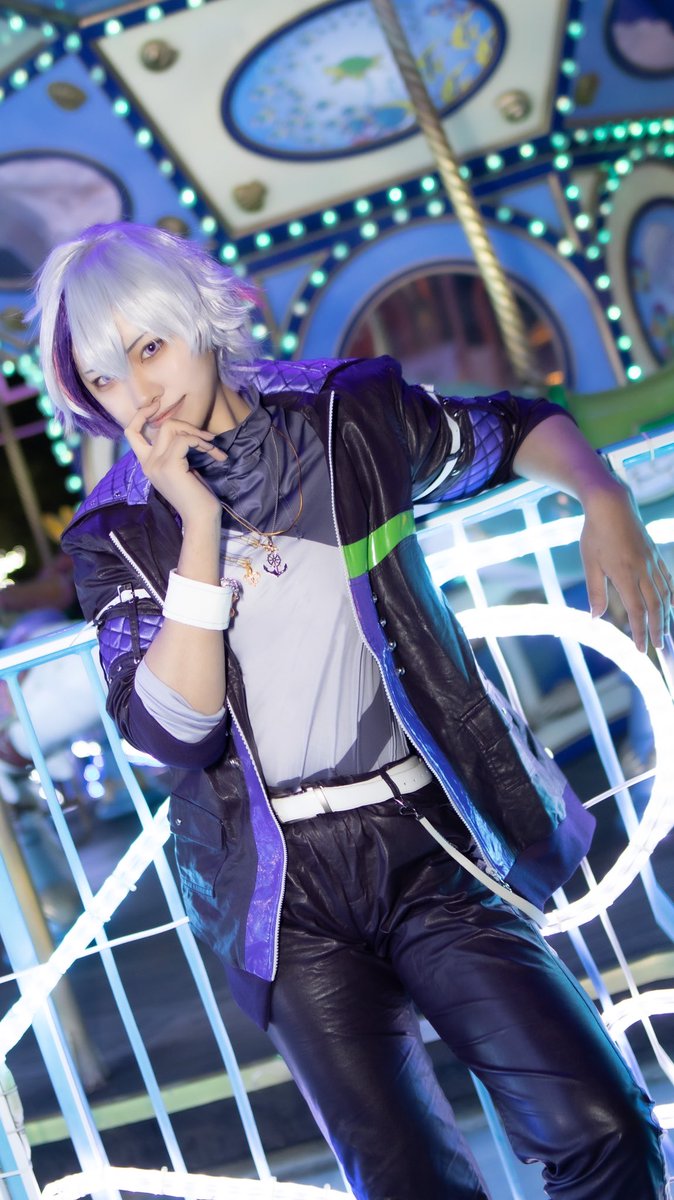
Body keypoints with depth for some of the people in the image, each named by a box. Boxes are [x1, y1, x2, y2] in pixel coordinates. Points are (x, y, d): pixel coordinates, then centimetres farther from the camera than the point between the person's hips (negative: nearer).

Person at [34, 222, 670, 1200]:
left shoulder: (349, 414, 2)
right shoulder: (116, 534, 1)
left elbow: (514, 429, 18)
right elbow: (170, 728, -12)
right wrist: (200, 528, -15)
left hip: (424, 837, 1)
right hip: (283, 887, 0)